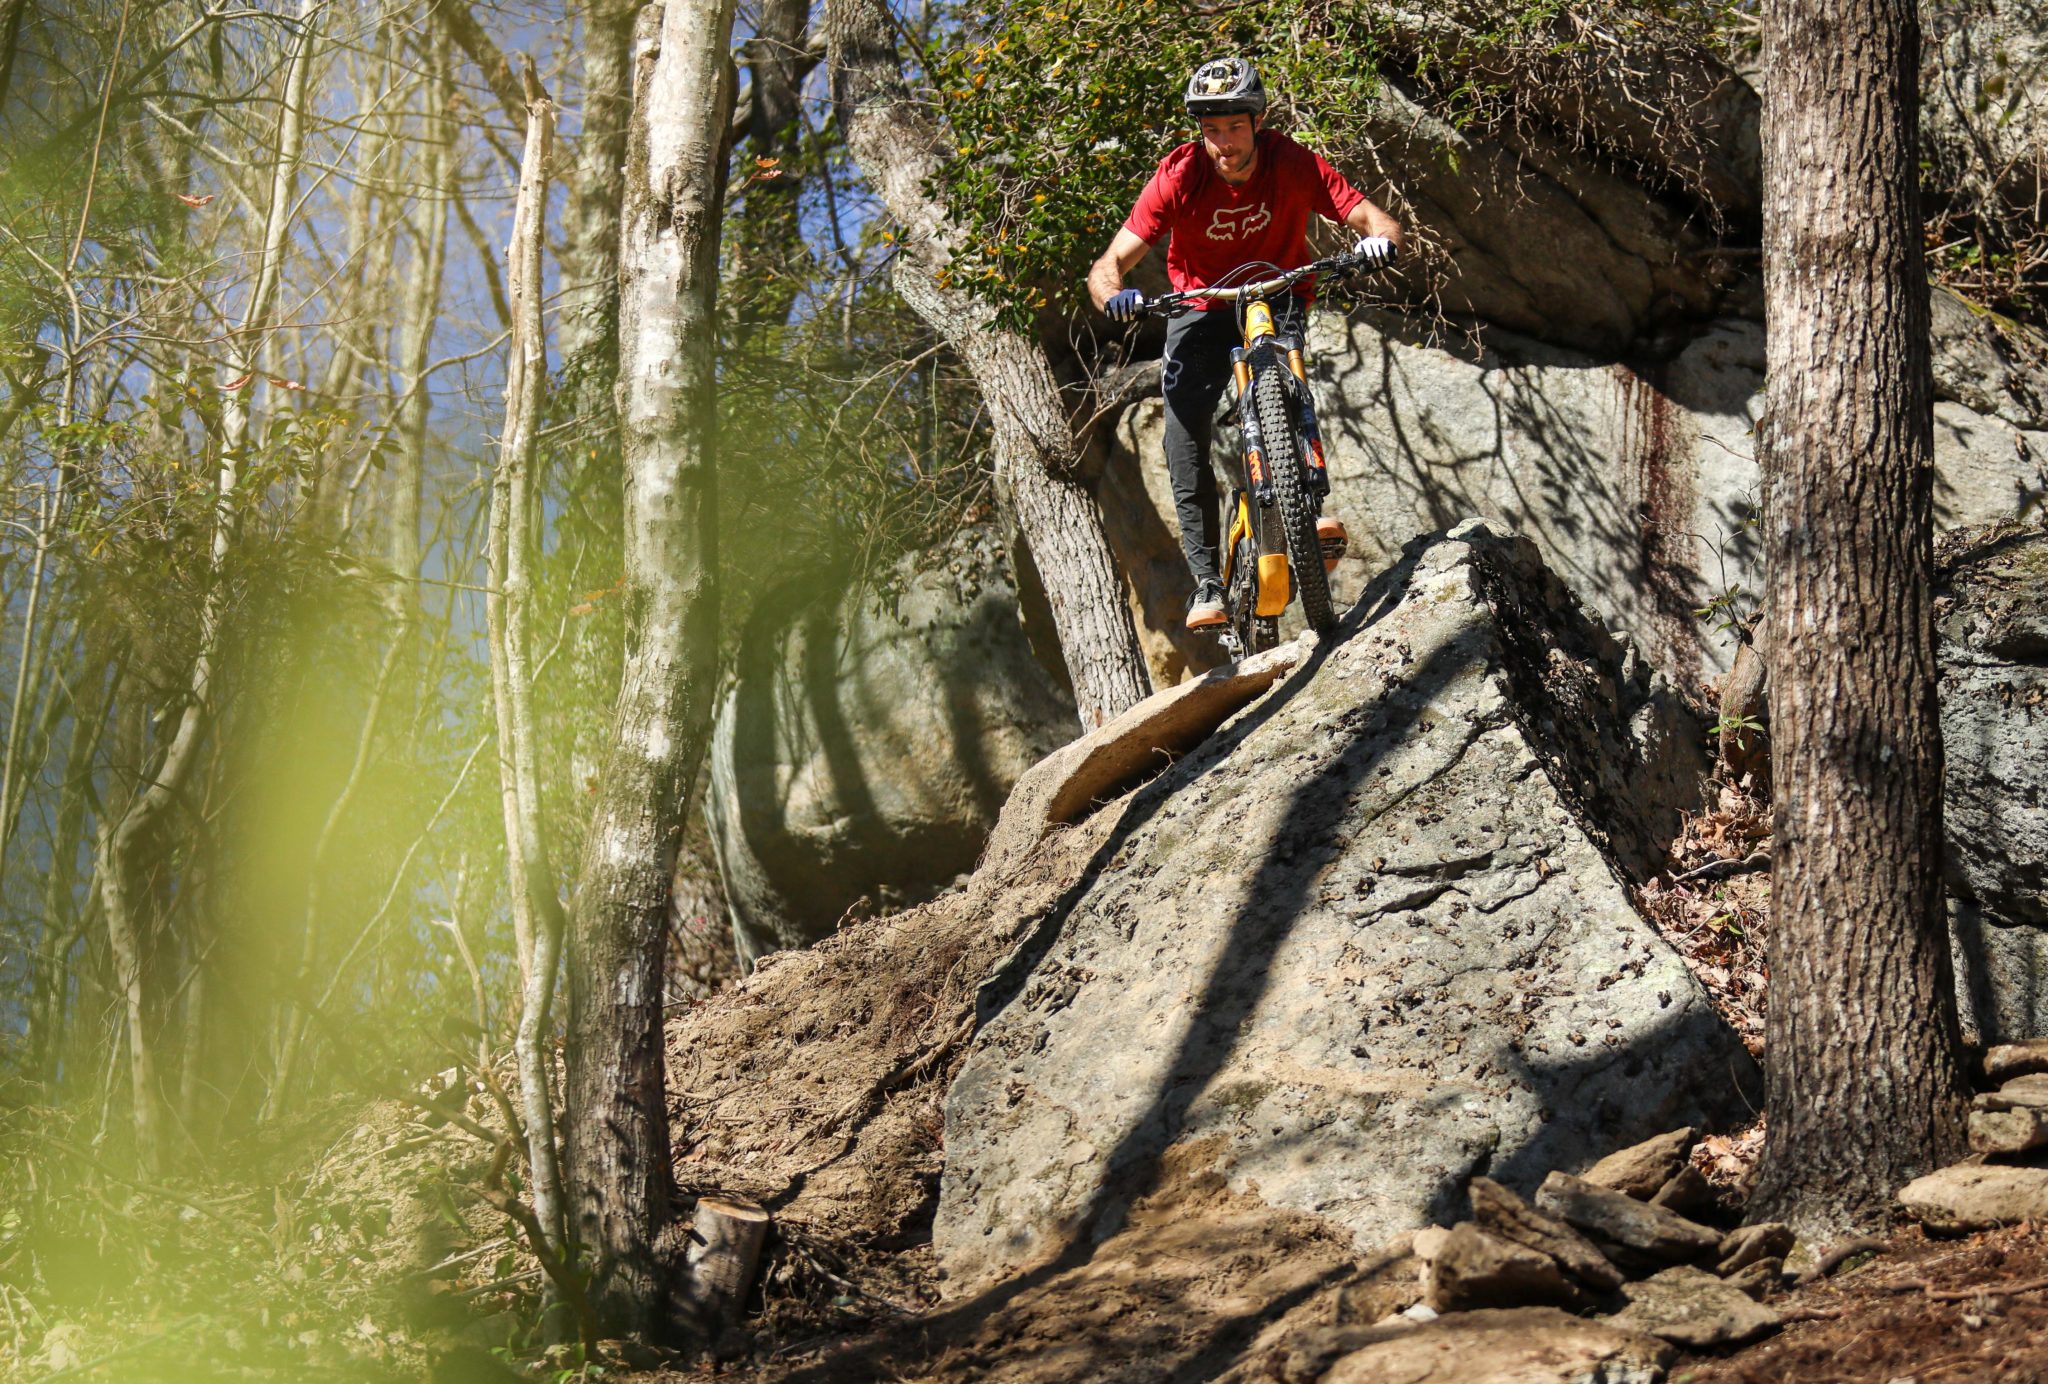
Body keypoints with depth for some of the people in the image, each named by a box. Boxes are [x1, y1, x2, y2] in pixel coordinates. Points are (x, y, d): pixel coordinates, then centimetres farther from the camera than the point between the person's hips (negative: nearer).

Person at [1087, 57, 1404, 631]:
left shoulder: (1292, 164, -23)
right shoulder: (1179, 176, -24)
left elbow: (1374, 218, -26)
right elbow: (1107, 267, -26)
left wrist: (1379, 239, -50)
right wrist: (1114, 296, -49)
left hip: (1279, 294, -1)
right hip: (1203, 303, 1)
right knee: (1184, 433, -14)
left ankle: (1310, 512, -36)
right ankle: (1207, 582, -10)